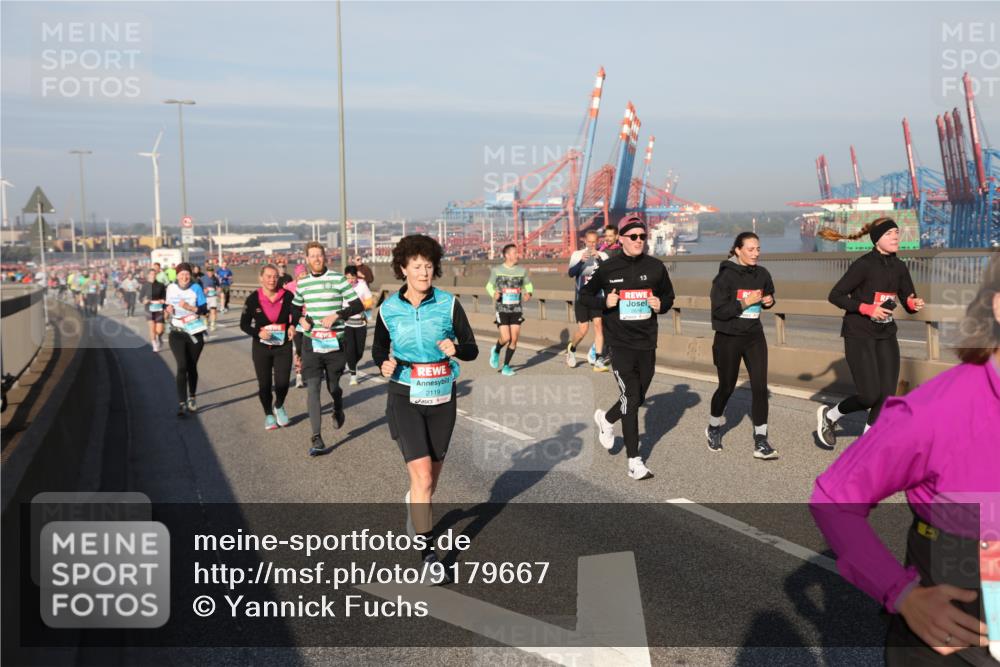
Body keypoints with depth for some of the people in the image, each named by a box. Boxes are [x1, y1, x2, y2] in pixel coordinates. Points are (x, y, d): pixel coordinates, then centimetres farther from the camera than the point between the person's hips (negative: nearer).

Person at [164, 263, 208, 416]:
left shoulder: (196, 288, -7)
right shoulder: (171, 288, 1)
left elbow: (204, 309, -11)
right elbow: (167, 307, 16)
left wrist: (190, 307, -26)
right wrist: (167, 310, -7)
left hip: (195, 333, -1)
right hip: (177, 333, 1)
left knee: (192, 367, 9)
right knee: (182, 367, -11)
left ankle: (192, 398, 27)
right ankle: (181, 403, -11)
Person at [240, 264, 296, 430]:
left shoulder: (287, 296, -9)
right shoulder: (253, 299, -8)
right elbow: (244, 324, -1)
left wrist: (293, 325, -12)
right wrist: (258, 333, -18)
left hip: (283, 346, 0)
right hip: (261, 348, 0)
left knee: (282, 382, -6)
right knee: (264, 384, 7)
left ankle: (279, 406, 26)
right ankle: (268, 414, 30)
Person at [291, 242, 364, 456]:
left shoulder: (338, 279, -4)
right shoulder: (302, 283, 7)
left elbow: (358, 305, -4)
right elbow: (295, 308, 22)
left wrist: (337, 315, -17)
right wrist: (300, 319, 0)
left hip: (335, 342, -2)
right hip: (311, 343, 2)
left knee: (333, 386, 11)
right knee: (312, 388, -10)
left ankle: (338, 410, 48)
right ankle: (316, 439, -10)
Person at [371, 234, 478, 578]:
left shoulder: (449, 304, -6)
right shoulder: (388, 309, -4)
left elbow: (472, 349, -3)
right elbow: (378, 349, 11)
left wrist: (455, 348, -25)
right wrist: (384, 365, -11)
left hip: (442, 398, 2)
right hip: (405, 398, -1)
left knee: (433, 472, 16)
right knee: (422, 475, -12)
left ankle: (415, 504, 50)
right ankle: (427, 552, -2)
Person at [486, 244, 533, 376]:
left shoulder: (522, 270, 4)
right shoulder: (496, 270, -1)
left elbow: (528, 285, 15)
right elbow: (489, 286, 10)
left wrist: (528, 293, -7)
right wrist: (493, 294, -11)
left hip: (517, 309, 2)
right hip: (502, 309, -2)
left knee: (514, 339, -2)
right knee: (506, 338, -12)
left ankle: (506, 366, 14)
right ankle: (496, 351, 22)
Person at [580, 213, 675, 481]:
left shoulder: (656, 267, 2)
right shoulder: (608, 268, -3)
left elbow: (668, 295, 16)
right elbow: (585, 293, 9)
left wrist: (661, 305, -7)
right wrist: (604, 302, -10)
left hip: (647, 343, 4)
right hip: (620, 344, -4)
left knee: (638, 398, 15)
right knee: (630, 398, -10)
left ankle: (606, 419, 46)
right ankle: (634, 461, -3)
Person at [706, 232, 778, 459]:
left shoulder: (762, 274, 1)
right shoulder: (726, 276, -14)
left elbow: (769, 295, 19)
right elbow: (719, 311, -18)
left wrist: (769, 301, -3)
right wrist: (745, 303, -23)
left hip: (754, 337, 4)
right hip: (728, 338, -4)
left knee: (760, 386, -4)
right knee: (726, 387, 9)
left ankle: (760, 441, 3)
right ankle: (714, 428, 35)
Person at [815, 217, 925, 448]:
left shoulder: (899, 267, 6)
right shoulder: (864, 265, -13)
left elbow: (908, 301, 12)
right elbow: (835, 295, -13)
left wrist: (914, 304, -11)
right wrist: (868, 309, -20)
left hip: (886, 335, 6)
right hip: (859, 334, -6)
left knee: (887, 395, 0)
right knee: (870, 396, -11)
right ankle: (828, 415, 17)